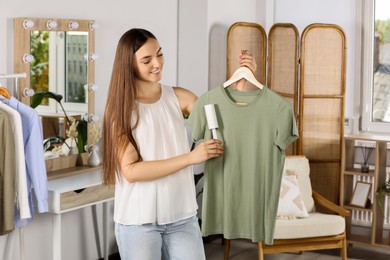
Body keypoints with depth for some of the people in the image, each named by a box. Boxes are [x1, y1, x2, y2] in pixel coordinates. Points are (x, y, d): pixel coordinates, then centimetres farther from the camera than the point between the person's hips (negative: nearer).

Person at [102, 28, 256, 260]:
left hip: (183, 216, 3)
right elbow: (130, 171, -16)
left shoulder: (179, 97, 4)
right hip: (139, 221, -3)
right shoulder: (121, 108, -6)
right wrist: (190, 157, -21)